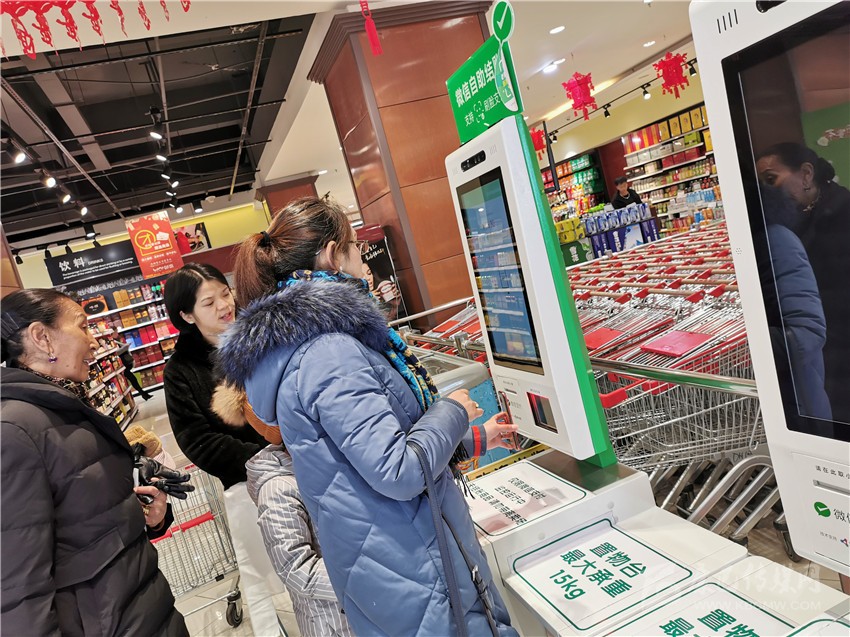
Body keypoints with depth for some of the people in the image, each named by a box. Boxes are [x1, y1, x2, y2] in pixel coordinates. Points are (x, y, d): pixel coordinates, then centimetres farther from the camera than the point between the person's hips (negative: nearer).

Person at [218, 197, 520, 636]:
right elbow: (398, 472, -28)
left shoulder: (301, 338, 8)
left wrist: (471, 440, 19)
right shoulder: (329, 354, -25)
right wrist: (453, 412, -10)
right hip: (411, 570, -10)